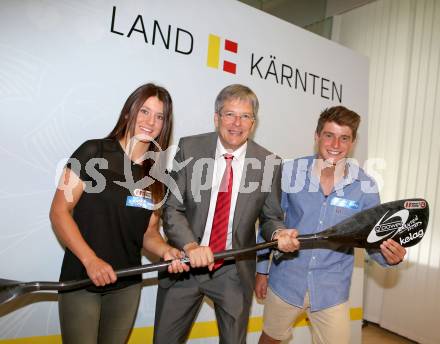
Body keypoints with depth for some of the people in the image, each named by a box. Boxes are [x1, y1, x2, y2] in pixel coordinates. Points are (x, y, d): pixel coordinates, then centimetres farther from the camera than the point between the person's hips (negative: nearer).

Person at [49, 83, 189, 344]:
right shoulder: (94, 152, -10)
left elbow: (149, 232, 6)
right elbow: (59, 211, -11)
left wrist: (166, 251, -14)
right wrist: (90, 260, -20)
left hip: (128, 285, 5)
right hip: (81, 280, -4)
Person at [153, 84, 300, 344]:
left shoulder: (269, 163, -7)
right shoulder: (189, 148, -8)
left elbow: (271, 217, 3)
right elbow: (172, 208, -8)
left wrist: (279, 234, -19)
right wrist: (191, 246, -23)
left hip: (235, 273, 1)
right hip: (185, 264, 0)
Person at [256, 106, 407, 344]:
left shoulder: (365, 187, -10)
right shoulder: (290, 172, -11)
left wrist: (391, 256, -24)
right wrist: (261, 270, 3)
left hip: (332, 293, 0)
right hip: (285, 282, 1)